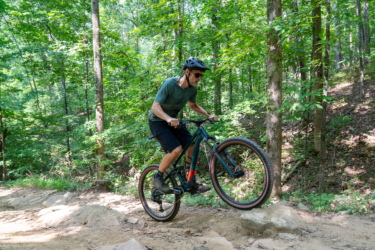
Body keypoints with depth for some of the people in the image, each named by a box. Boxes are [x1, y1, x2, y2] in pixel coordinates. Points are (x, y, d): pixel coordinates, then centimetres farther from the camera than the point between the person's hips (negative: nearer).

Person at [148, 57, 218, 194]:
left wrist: (208, 115, -1)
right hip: (157, 121, -6)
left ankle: (191, 182, 7)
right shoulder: (170, 83, -25)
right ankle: (157, 178, -2)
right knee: (176, 149, -23)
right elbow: (155, 106, -29)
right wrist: (168, 118, -48)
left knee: (192, 145, -7)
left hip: (173, 120, 7)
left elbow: (193, 105, 14)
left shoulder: (192, 88, -5)